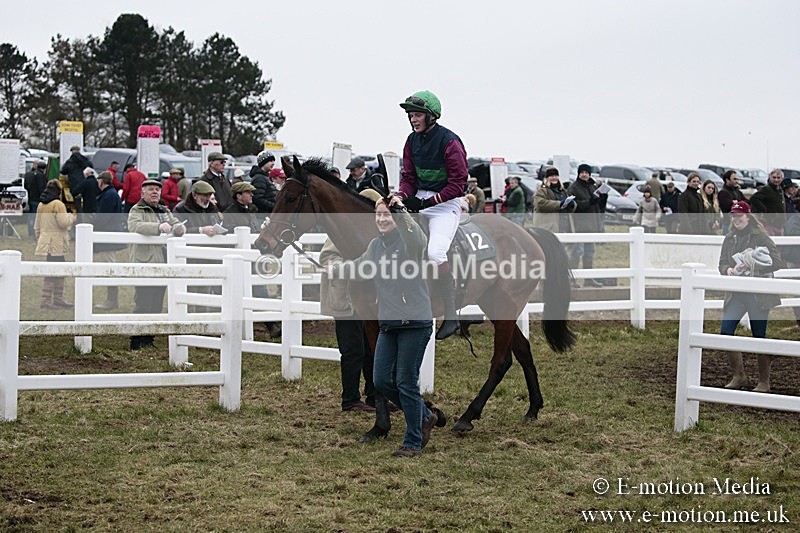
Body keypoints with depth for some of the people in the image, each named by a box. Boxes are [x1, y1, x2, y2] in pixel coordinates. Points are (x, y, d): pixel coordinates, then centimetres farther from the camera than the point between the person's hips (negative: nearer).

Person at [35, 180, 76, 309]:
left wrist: (39, 240, 25)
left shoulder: (41, 205, 14)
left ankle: (58, 298, 20)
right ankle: (46, 300, -7)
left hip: (45, 242, 9)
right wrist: (72, 216, 0)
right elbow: (63, 222, -18)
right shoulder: (58, 204, -13)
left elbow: (37, 226, 18)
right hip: (56, 243, -9)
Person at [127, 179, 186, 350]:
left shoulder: (165, 211, 20)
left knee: (157, 303, 10)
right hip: (144, 263, -7)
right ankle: (137, 342, -5)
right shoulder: (137, 210, -2)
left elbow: (176, 224, 16)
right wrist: (158, 227, -33)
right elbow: (134, 225, -21)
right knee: (143, 304, -9)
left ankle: (149, 339, 17)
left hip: (162, 263, 7)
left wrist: (179, 228, -11)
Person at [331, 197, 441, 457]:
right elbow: (360, 268, 31)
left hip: (414, 322, -7)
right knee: (382, 381, 7)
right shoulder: (376, 245, 11)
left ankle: (413, 442, 13)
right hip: (388, 323, 7)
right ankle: (424, 417, 29)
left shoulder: (409, 241, -10)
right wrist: (333, 270, 30)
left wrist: (401, 211, -48)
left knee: (406, 382, -2)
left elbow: (416, 238, -37)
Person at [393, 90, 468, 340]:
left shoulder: (450, 142, -14)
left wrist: (427, 202, -21)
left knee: (435, 252, -26)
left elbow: (458, 184, -15)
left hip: (446, 203, -8)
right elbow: (408, 176, 12)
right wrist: (402, 197, -9)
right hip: (419, 199, 8)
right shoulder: (412, 140, 7)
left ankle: (451, 315, -18)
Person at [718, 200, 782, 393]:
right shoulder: (730, 238, 11)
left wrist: (752, 266, -22)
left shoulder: (761, 237, -7)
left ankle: (764, 382, 14)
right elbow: (722, 263, 14)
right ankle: (739, 376, 13)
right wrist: (728, 269, -9)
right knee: (725, 332, -2)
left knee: (759, 336, 2)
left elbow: (776, 262, -12)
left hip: (758, 295, -5)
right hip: (735, 294, 5)